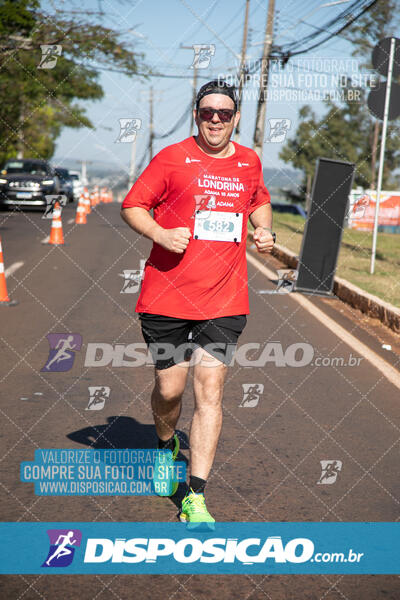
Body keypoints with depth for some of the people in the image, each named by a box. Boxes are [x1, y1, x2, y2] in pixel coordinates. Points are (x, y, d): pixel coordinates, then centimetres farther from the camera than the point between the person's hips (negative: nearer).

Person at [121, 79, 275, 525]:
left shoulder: (249, 162, 11)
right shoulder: (172, 158, -1)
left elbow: (260, 201, 30)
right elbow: (132, 206, 2)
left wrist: (264, 229, 10)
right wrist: (162, 235, -16)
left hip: (225, 300, 2)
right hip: (167, 295, -2)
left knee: (210, 391, -6)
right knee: (169, 388, 4)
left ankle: (196, 499, -2)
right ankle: (166, 446, 40)